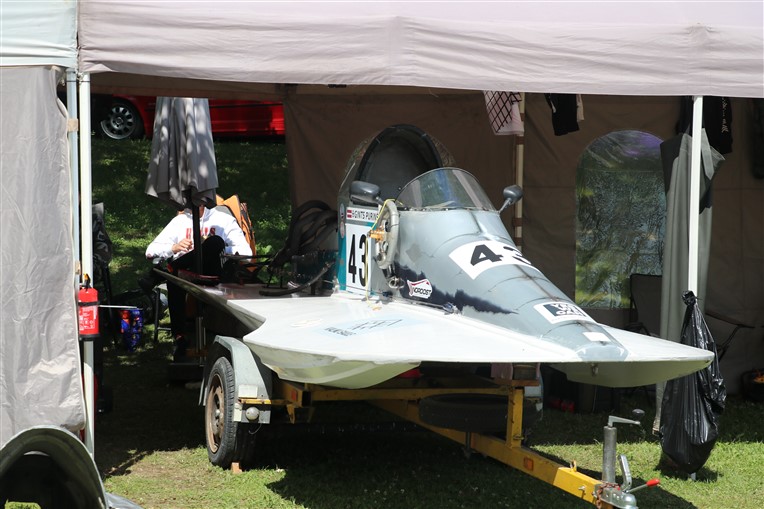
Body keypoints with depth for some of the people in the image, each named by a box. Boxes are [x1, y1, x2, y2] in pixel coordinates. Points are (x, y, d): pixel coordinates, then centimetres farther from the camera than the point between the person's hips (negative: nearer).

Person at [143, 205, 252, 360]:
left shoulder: (223, 220, 19)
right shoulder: (179, 221, 26)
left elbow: (246, 252, 4)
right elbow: (151, 251, 15)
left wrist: (214, 250, -9)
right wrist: (174, 248, -6)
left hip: (212, 275, -2)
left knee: (216, 241, -31)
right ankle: (179, 339, -37)